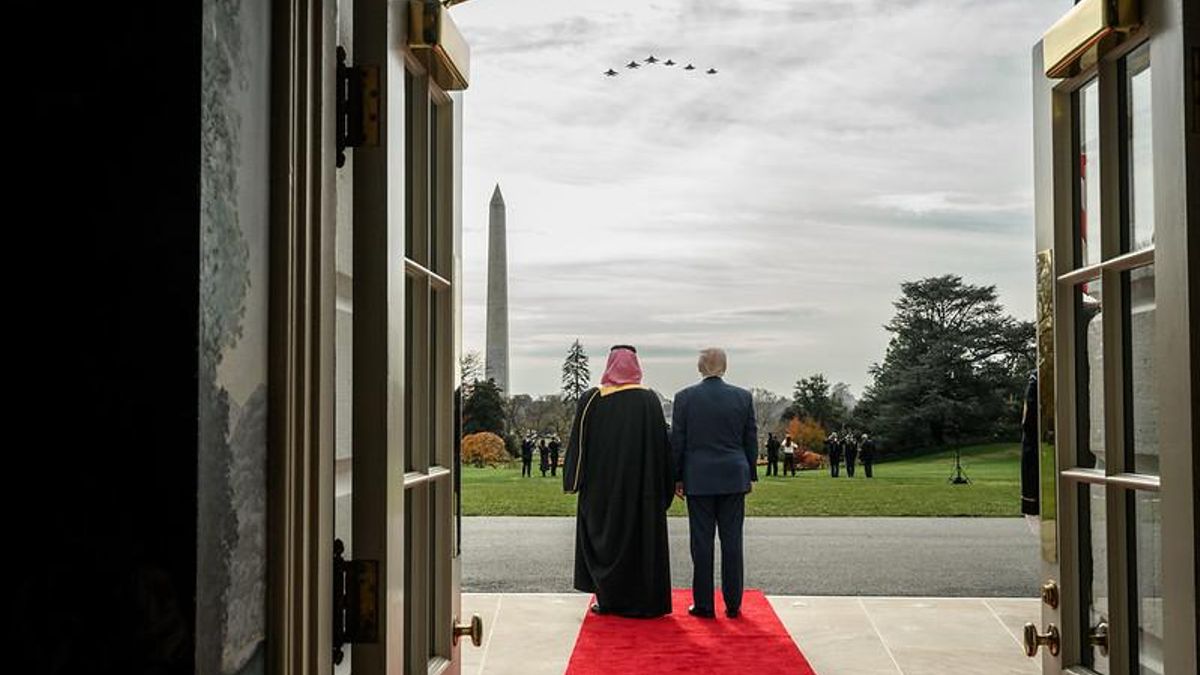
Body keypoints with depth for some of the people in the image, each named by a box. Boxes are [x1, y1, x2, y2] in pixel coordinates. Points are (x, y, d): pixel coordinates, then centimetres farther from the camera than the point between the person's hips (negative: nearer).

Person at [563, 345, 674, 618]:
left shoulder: (590, 400, -4)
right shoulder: (649, 399, -3)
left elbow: (578, 442, -2)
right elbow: (661, 444, -2)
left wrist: (574, 481, 6)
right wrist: (666, 485, 4)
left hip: (601, 484, 0)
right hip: (642, 484, 0)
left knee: (604, 536, 10)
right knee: (641, 535, 7)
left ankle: (607, 598, 8)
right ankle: (642, 600, 8)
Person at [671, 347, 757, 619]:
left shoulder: (685, 398, -3)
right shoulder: (743, 397, 1)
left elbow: (677, 442, 0)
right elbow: (751, 440, 6)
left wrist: (677, 478, 7)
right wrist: (750, 474, 15)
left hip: (698, 480, -1)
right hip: (734, 479, 1)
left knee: (702, 541, 2)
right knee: (732, 541, 5)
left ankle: (704, 604, 6)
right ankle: (733, 604, 9)